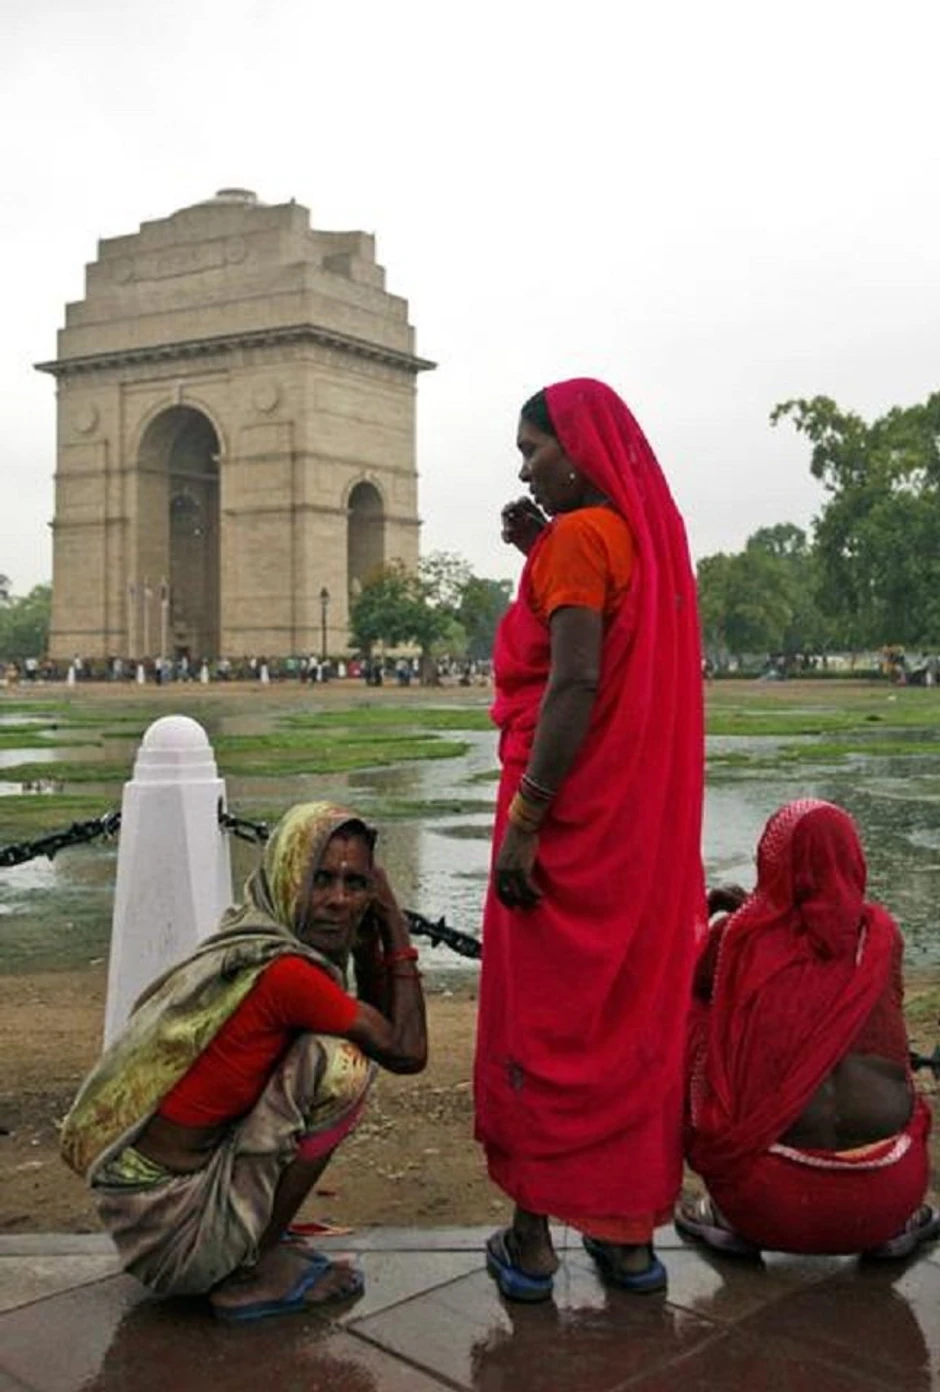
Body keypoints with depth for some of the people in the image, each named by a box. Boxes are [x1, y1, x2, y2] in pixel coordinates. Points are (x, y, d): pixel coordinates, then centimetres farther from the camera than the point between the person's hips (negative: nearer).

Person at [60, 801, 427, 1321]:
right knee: (341, 1065, -16)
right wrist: (396, 927, -7)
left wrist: (369, 934, 3)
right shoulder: (285, 972, -24)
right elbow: (407, 1051, -12)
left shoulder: (249, 943, 4)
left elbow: (377, 1020, 16)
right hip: (167, 1221, -9)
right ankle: (257, 1270, -3)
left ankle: (255, 1237, 17)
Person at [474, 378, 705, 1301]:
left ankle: (532, 1235, 12)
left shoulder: (579, 536, -12)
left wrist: (523, 822, -22)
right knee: (634, 1013, 12)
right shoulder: (649, 530, 12)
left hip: (575, 813, -8)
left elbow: (574, 684, -21)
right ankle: (630, 1232, 21)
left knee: (540, 1016, 3)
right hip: (647, 815, 8)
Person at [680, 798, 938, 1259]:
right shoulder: (881, 933, 4)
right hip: (887, 1198, 3)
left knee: (689, 1022, 15)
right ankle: (893, 1226, 19)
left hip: (772, 1202, -3)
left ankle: (733, 1218, 12)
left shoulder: (737, 936, -3)